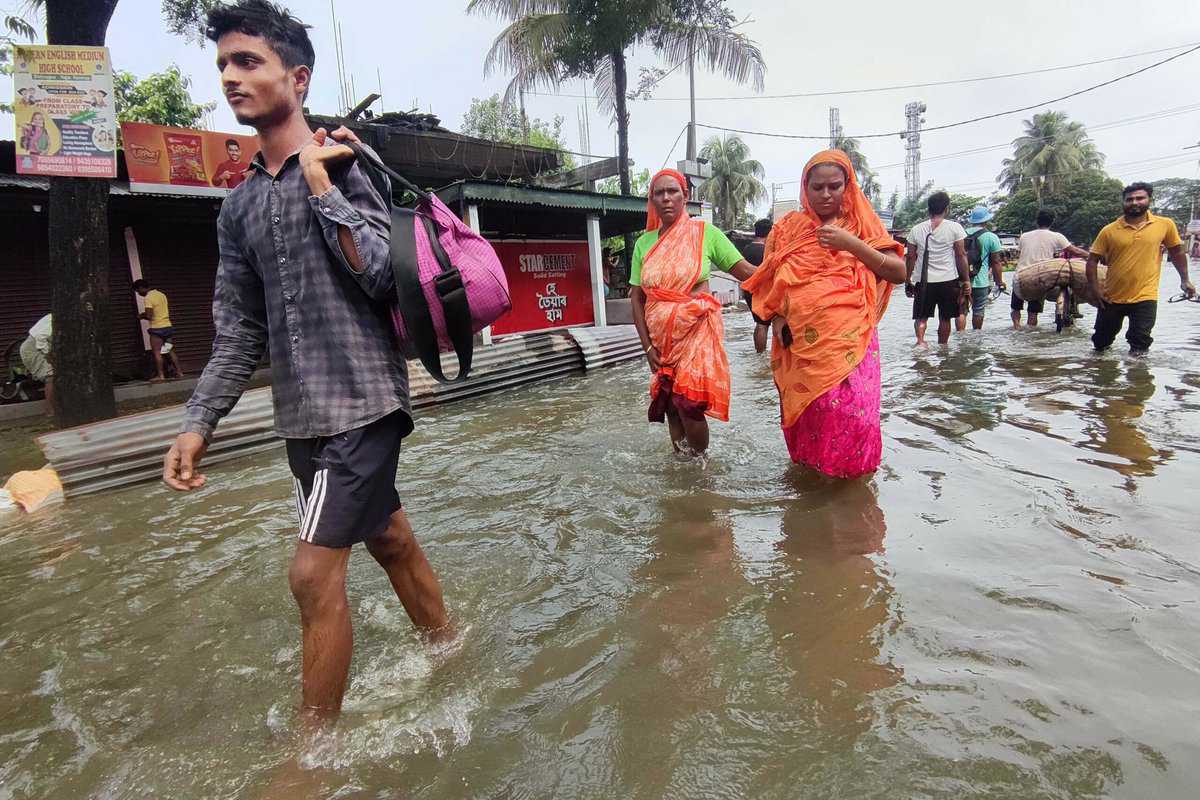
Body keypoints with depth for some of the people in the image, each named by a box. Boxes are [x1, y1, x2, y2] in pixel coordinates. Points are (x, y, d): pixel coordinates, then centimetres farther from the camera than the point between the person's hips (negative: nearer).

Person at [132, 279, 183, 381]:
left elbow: (149, 316, -18)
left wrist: (141, 316, 2)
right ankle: (179, 371, 10)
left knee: (157, 352, -2)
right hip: (168, 326, 7)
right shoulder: (161, 294, 12)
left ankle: (161, 375, -3)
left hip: (157, 328, -7)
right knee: (170, 351, 11)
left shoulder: (148, 298, -12)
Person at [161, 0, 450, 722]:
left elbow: (384, 276, -15)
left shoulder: (346, 163, -3)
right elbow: (240, 331, 13)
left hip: (361, 400, -6)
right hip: (303, 413, 7)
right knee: (390, 540, 17)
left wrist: (320, 181, -13)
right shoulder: (240, 205, 14)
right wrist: (198, 423, 5)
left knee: (315, 574, -6)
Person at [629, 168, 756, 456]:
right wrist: (647, 345, 1)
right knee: (671, 405, 9)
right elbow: (636, 297, 7)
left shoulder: (705, 232, -3)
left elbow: (745, 271, -6)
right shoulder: (644, 243, 6)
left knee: (689, 404, -12)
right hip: (661, 336, 4)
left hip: (697, 330, -4)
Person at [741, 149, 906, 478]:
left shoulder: (863, 225, 8)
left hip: (849, 338, -1)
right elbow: (767, 280, 13)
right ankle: (808, 469, 25)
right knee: (807, 411, 4)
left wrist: (852, 245, -9)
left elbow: (899, 272, 1)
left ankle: (850, 472, 11)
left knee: (853, 413, -11)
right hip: (801, 341, 1)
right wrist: (778, 318, -3)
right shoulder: (787, 228, 11)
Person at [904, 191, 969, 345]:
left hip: (924, 281, 0)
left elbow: (910, 257, 2)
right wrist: (966, 280, 3)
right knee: (945, 318, 13)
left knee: (921, 316, 8)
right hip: (948, 280, 0)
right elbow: (961, 255, -3)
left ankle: (920, 340, -17)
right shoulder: (954, 227, -4)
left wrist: (908, 280, 11)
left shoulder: (916, 230, 1)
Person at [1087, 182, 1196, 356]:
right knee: (1101, 342, 16)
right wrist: (1094, 287, -9)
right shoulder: (1109, 230, -4)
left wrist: (1184, 280, 14)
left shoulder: (1165, 224, -1)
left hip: (1144, 297, -1)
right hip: (1111, 297, 1)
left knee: (1140, 347, -1)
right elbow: (1093, 260, -1)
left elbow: (1176, 252, 11)